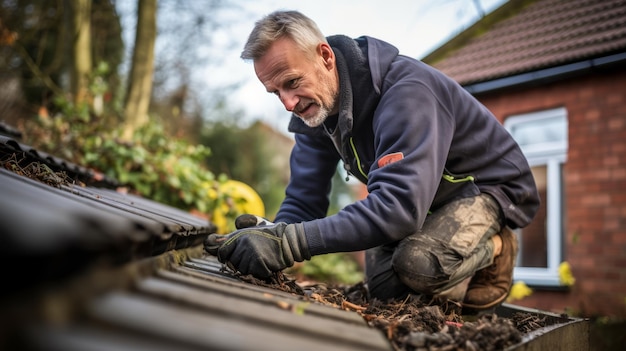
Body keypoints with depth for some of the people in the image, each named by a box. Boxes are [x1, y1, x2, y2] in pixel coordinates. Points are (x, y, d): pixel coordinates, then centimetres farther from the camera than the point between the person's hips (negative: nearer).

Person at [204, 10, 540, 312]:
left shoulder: (405, 89, -34)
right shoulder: (312, 105, -8)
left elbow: (400, 204, -46)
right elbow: (303, 202, -6)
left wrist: (288, 243, -53)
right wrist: (272, 234, -32)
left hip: (490, 186, -7)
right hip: (415, 199, 8)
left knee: (415, 263, -33)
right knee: (383, 286, -13)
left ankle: (492, 250, -2)